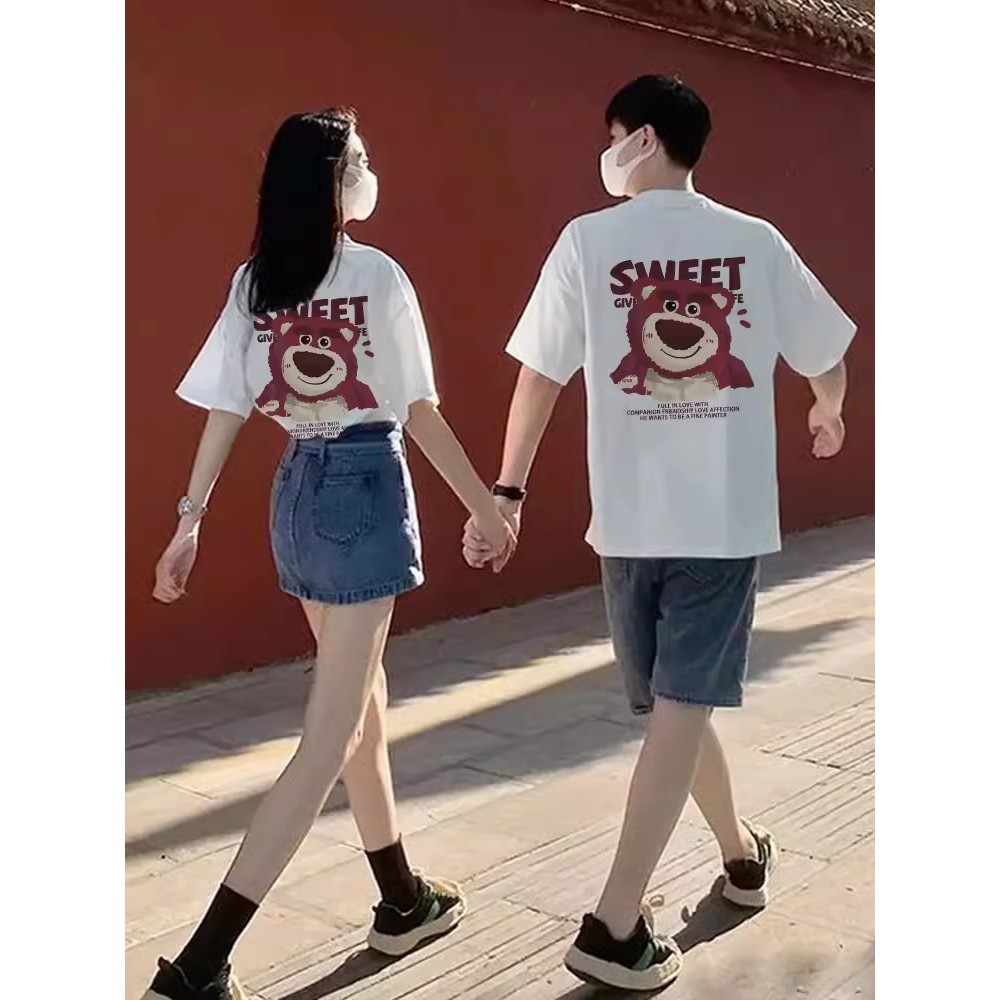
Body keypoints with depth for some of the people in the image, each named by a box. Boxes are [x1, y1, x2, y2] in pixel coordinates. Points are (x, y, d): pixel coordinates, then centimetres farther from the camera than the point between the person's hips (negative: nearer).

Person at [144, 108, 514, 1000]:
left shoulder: (254, 283, 5)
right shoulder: (376, 275, -11)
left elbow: (225, 411, 4)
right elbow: (420, 413, -10)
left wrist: (191, 520, 8)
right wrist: (485, 505, 0)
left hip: (297, 491, 7)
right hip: (365, 490, -7)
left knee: (365, 704, 19)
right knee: (331, 736, -4)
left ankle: (403, 902, 34)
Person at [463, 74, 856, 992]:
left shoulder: (588, 241, -2)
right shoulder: (756, 242, 2)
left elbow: (540, 375, -3)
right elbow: (829, 359, 12)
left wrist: (507, 492, 6)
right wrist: (828, 416, 34)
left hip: (630, 518, 0)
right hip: (728, 514, 0)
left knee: (674, 701, 19)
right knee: (683, 707, 1)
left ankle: (742, 850, 37)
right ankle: (616, 926, -1)